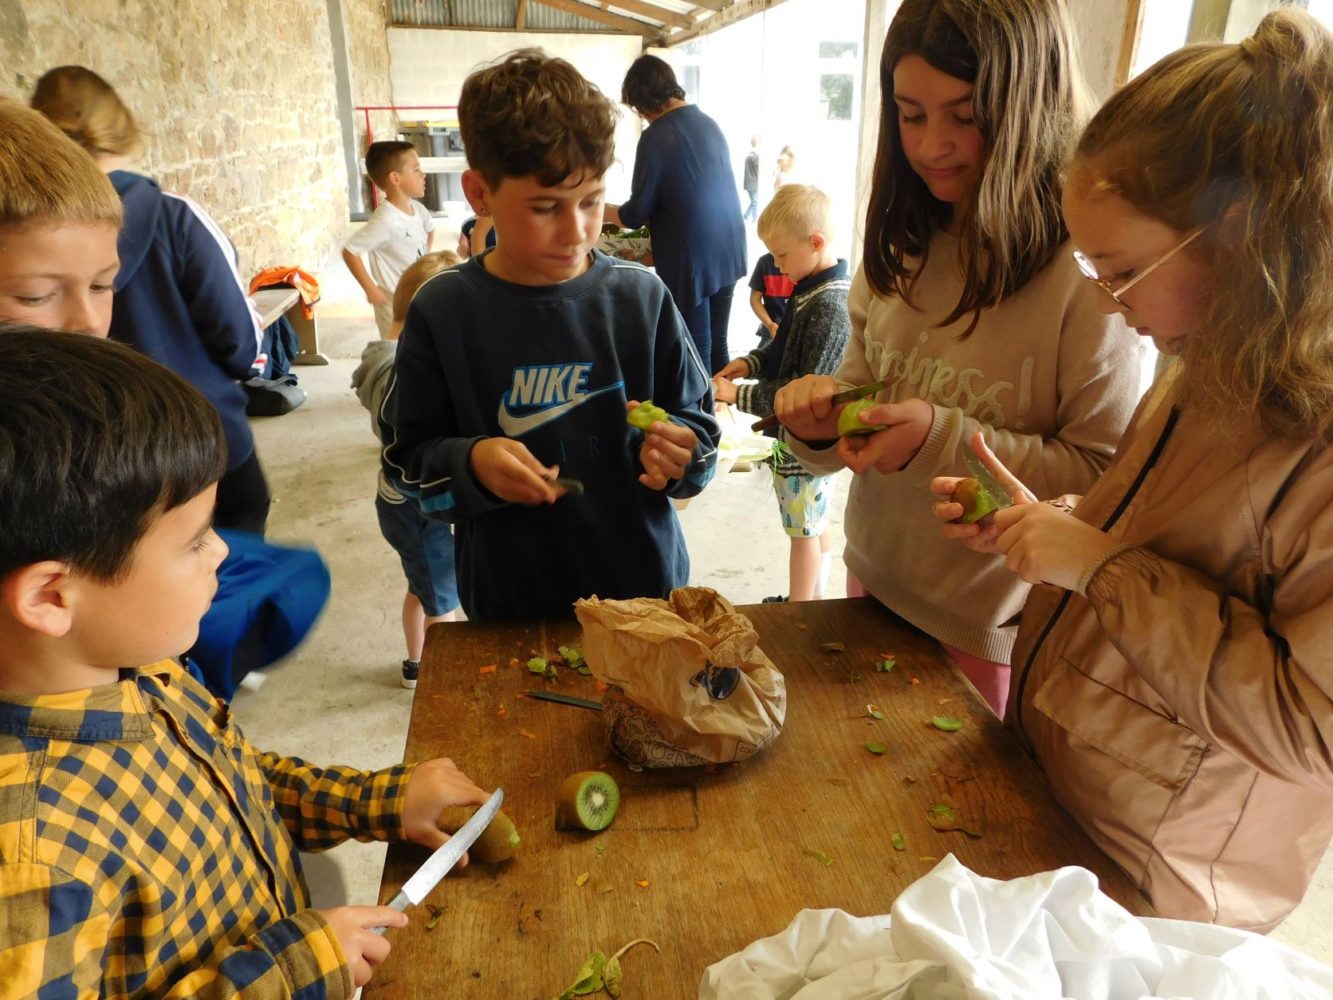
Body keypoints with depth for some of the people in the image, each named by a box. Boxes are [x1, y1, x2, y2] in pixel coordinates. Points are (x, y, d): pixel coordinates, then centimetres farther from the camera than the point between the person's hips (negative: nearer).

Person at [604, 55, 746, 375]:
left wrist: (603, 210, 11)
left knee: (696, 356, 4)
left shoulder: (656, 137, -13)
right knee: (718, 345, 17)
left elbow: (637, 214, -10)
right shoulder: (709, 123, 9)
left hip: (692, 261, -7)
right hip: (728, 252, 7)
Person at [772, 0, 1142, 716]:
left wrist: (944, 441, -28)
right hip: (875, 583, 5)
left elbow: (1106, 477, -18)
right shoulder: (900, 247, -1)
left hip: (993, 626, -5)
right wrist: (823, 421, -15)